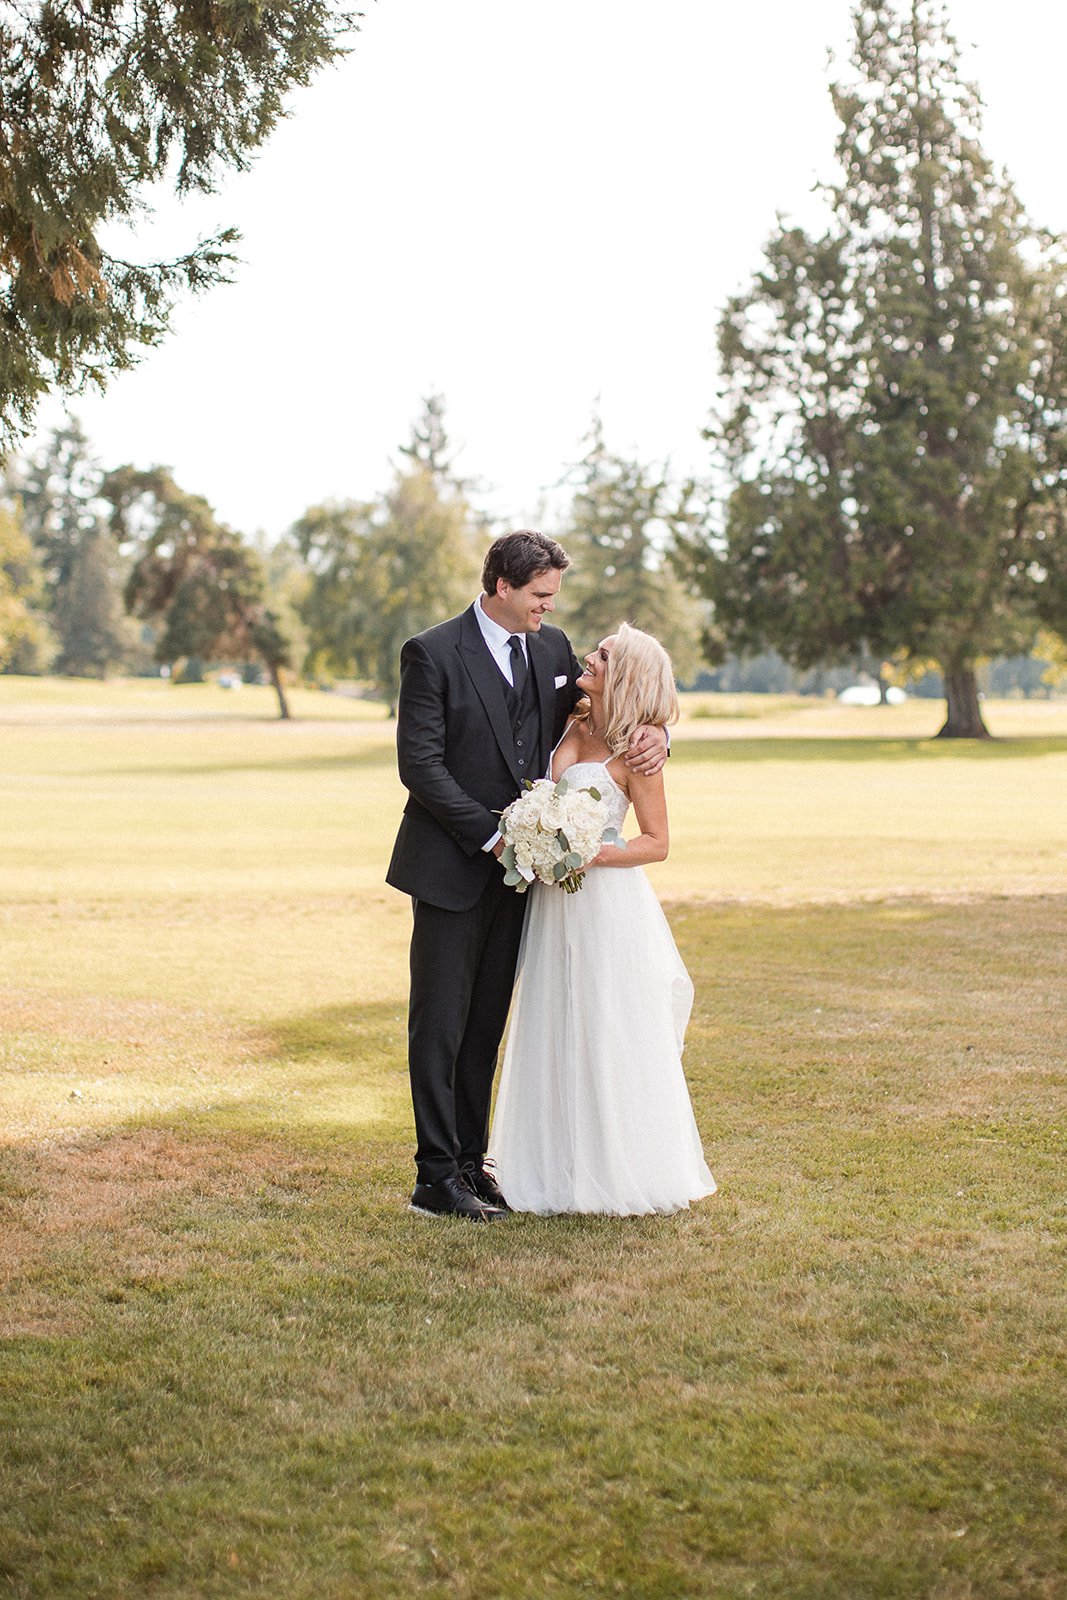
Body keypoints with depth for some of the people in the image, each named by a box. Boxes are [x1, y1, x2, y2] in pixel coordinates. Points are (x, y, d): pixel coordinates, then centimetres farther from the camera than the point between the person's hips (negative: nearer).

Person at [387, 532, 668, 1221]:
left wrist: (653, 731, -6)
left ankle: (471, 1160, 20)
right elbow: (420, 765, -15)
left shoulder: (552, 648, 7)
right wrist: (490, 835, -18)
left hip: (515, 863, 6)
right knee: (441, 1027, 0)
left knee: (487, 1026, 12)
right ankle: (437, 1178, 5)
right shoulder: (432, 654, -11)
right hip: (452, 869, -6)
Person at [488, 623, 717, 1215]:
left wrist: (590, 855, -22)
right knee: (560, 1037, 11)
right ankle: (570, 1170, 23)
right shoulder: (575, 726, 7)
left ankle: (631, 1177, 14)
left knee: (613, 1041, 1)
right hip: (555, 902, 7)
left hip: (606, 902, -7)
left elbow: (656, 842, -10)